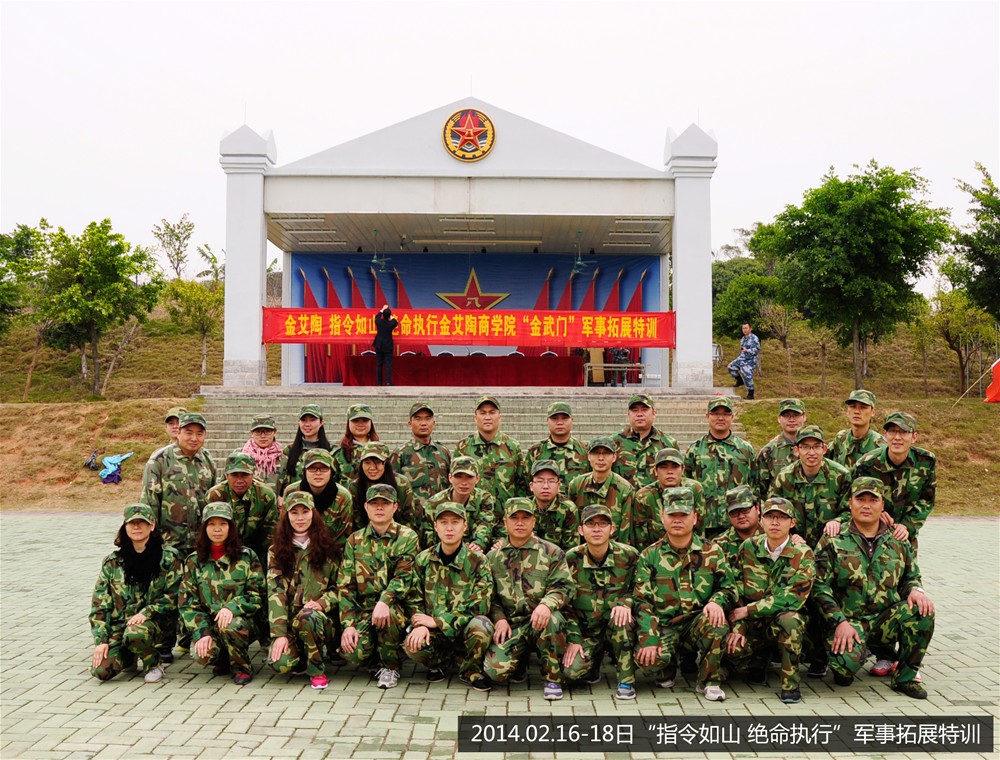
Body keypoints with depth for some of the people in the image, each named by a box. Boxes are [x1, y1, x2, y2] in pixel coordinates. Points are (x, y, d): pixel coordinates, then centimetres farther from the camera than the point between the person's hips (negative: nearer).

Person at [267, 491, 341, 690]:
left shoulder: (326, 547, 6)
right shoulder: (277, 551, 5)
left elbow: (339, 586, 5)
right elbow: (275, 592, -5)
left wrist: (322, 602, -16)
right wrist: (279, 634, -15)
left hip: (320, 617, -1)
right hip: (288, 620, 1)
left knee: (307, 618, -37)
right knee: (281, 662, -28)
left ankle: (317, 669, -10)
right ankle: (302, 660, 10)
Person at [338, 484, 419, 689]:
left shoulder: (407, 537, -1)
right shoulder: (355, 540, 8)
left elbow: (404, 576, -13)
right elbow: (345, 585, 4)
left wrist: (385, 601, -33)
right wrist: (348, 624, -8)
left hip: (395, 608, -2)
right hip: (363, 609, 3)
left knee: (387, 614, -37)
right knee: (354, 654, -23)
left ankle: (391, 666, -9)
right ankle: (378, 654, 15)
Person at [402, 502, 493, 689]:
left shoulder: (477, 560, -6)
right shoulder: (423, 559, 3)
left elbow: (479, 605, -13)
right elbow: (413, 599, 5)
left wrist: (438, 621, -16)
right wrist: (420, 624, -17)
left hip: (465, 628, -1)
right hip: (434, 631, 1)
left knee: (481, 625, -35)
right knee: (412, 647, -30)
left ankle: (470, 670, -3)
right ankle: (441, 661, 5)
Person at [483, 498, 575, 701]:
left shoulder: (551, 552, 4)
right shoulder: (493, 557, 11)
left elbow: (563, 587, -5)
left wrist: (546, 604, -25)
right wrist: (499, 619, -5)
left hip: (540, 619, -1)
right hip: (509, 624, 1)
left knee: (553, 621, -38)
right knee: (496, 670, -23)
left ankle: (553, 678, -13)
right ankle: (521, 660, 16)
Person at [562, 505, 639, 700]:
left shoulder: (628, 555, -8)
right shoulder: (571, 559, -7)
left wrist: (625, 602, -20)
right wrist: (573, 639, -9)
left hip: (617, 628, -1)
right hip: (585, 630, 1)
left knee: (621, 617, -35)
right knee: (571, 671, -23)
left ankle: (626, 679, -15)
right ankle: (595, 659, 14)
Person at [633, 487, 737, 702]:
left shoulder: (711, 552, 5)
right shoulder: (649, 556, 3)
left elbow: (729, 588, 8)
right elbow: (643, 602, -2)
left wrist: (716, 601, -17)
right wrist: (648, 639, -15)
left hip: (698, 622, 0)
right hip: (664, 625, 0)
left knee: (717, 624, -34)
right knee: (647, 658, -31)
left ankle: (709, 681, -8)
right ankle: (666, 669, 10)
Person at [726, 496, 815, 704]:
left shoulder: (802, 554, -11)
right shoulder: (749, 547, -1)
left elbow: (791, 599, -20)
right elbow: (736, 591, 0)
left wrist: (747, 610, -18)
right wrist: (737, 627, -12)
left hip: (786, 622, -2)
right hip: (752, 624, 3)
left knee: (788, 620, -38)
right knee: (730, 647, -27)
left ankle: (790, 684, -17)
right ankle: (759, 662, 11)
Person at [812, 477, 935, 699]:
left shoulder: (899, 543, 12)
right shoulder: (833, 542, 0)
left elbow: (911, 578, 20)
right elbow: (820, 587, -5)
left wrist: (915, 590, -6)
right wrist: (840, 622, -16)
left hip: (888, 620, 4)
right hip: (849, 621, -3)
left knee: (923, 610, -26)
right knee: (845, 663, -33)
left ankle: (906, 676, -5)